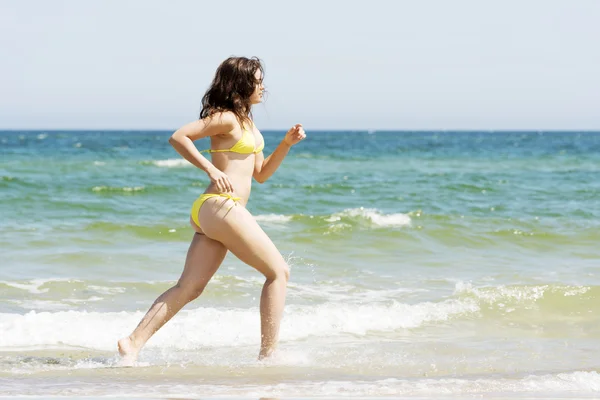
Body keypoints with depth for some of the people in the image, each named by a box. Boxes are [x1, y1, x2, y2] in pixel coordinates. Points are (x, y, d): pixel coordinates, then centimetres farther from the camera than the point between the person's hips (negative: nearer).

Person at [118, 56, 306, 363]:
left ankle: (134, 343, -3)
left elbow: (261, 174, 25)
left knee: (189, 288, 3)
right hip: (221, 207, -9)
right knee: (279, 271, -2)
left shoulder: (245, 121, 23)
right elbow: (178, 137, -14)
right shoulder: (226, 118, -7)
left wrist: (286, 143, 13)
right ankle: (267, 354, -1)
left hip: (209, 213, 9)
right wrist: (211, 170, -19)